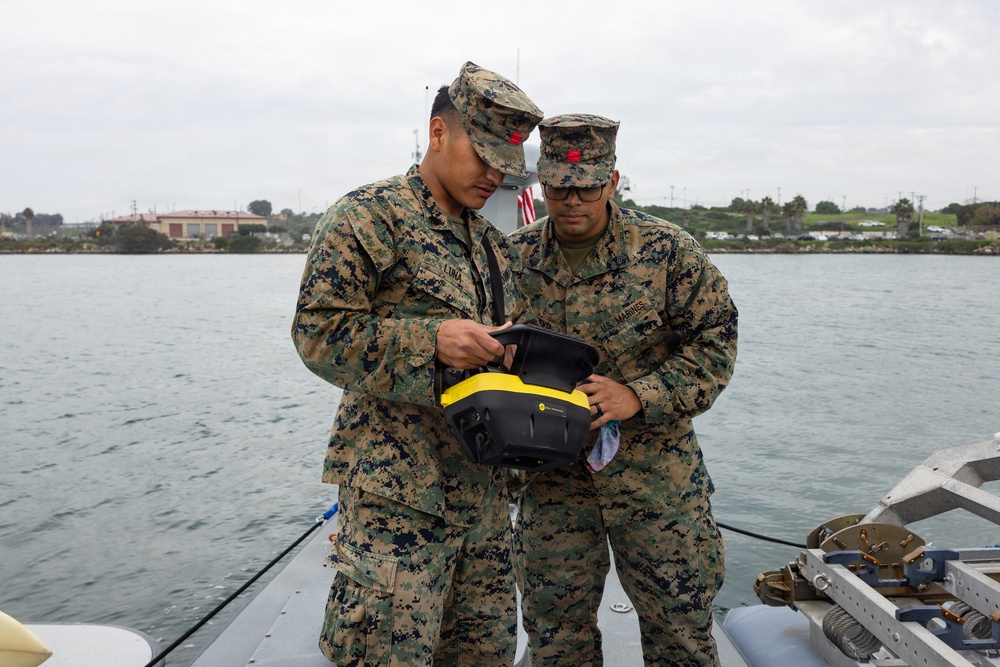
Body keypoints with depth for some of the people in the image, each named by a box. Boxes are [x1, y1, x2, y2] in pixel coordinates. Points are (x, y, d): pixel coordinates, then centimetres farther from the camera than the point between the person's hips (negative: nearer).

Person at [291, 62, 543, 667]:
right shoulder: (369, 218, -7)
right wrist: (431, 338, -24)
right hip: (397, 493, -7)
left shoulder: (495, 243, 17)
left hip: (484, 492, 8)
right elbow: (318, 331, -14)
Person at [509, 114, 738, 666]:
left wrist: (639, 396, -18)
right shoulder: (515, 257, 1)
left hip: (654, 470, -2)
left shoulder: (667, 251, -8)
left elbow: (715, 339, -6)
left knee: (680, 622, 9)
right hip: (552, 472, 3)